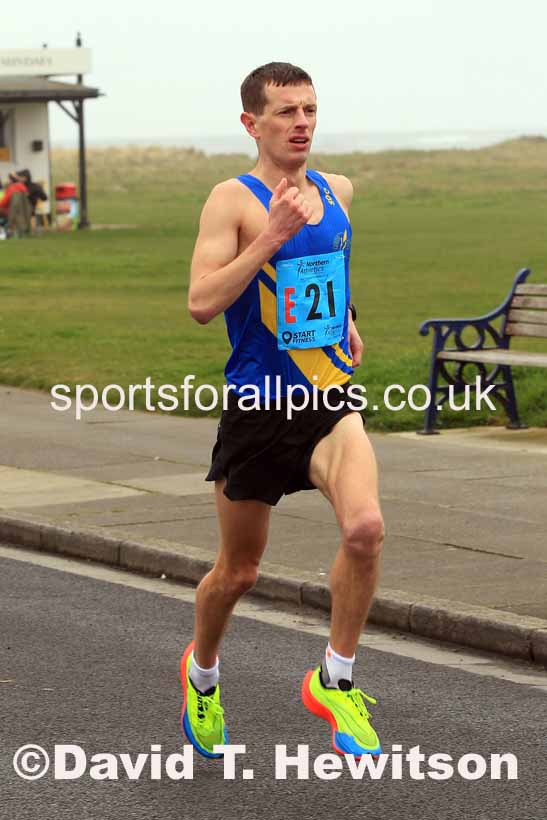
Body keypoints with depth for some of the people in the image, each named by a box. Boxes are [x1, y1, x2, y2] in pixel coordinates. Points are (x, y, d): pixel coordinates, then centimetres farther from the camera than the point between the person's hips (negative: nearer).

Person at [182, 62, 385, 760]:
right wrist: (270, 240, -26)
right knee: (238, 571, 11)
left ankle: (334, 682, -5)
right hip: (257, 407, -3)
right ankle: (201, 670, 42)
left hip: (331, 398, 3)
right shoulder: (233, 200, -9)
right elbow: (201, 303, -21)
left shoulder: (337, 191, 8)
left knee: (365, 526, -24)